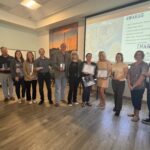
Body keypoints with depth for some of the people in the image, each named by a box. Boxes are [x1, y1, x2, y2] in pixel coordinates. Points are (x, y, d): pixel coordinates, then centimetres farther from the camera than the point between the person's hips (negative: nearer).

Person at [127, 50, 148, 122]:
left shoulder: (144, 65, -10)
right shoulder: (132, 65, 8)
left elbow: (142, 77, -18)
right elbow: (129, 74, 4)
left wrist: (134, 86, -17)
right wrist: (129, 84, -8)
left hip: (139, 87, -5)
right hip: (132, 87, 5)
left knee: (138, 101, 5)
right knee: (133, 100, 15)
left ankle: (137, 116, 22)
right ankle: (134, 113, 33)